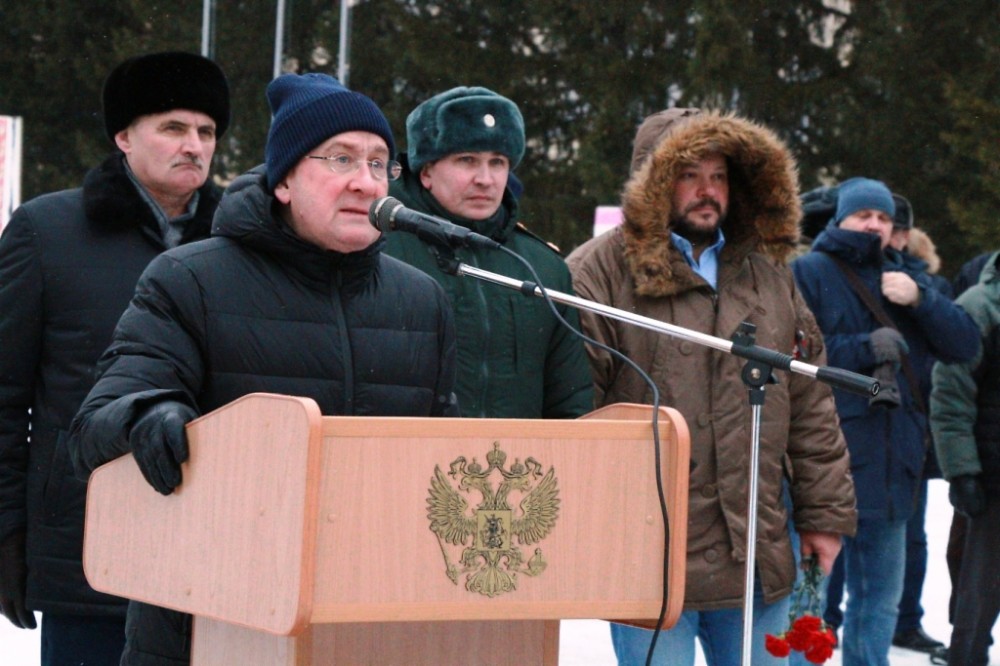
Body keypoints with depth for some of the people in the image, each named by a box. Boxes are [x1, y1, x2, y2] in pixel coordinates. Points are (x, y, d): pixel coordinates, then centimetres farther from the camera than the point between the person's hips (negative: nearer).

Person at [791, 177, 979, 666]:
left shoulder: (904, 282, 16)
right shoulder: (807, 273, -2)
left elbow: (964, 344, 7)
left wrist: (919, 300, -9)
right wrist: (865, 350, -18)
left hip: (889, 468, 6)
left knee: (880, 597, 16)